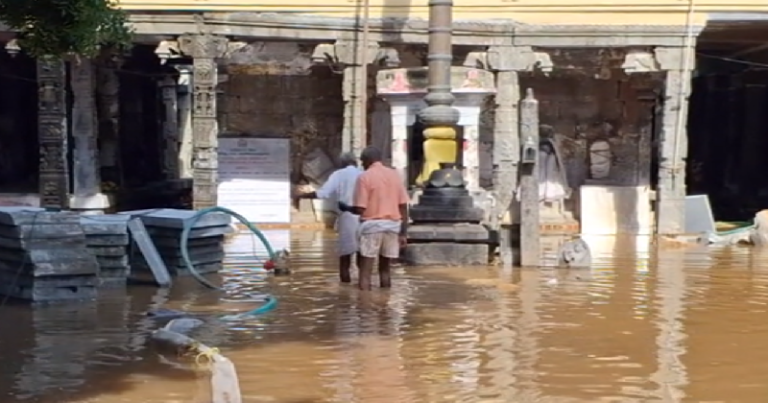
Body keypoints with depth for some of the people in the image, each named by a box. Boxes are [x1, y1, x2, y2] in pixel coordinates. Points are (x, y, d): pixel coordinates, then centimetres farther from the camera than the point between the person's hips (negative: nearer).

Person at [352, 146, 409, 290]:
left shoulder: (365, 177, -5)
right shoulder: (395, 175, 9)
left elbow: (360, 209, -11)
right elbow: (403, 207, 5)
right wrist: (403, 233, 9)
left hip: (372, 225, -5)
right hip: (393, 225, 5)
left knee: (365, 272, -1)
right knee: (385, 269, 15)